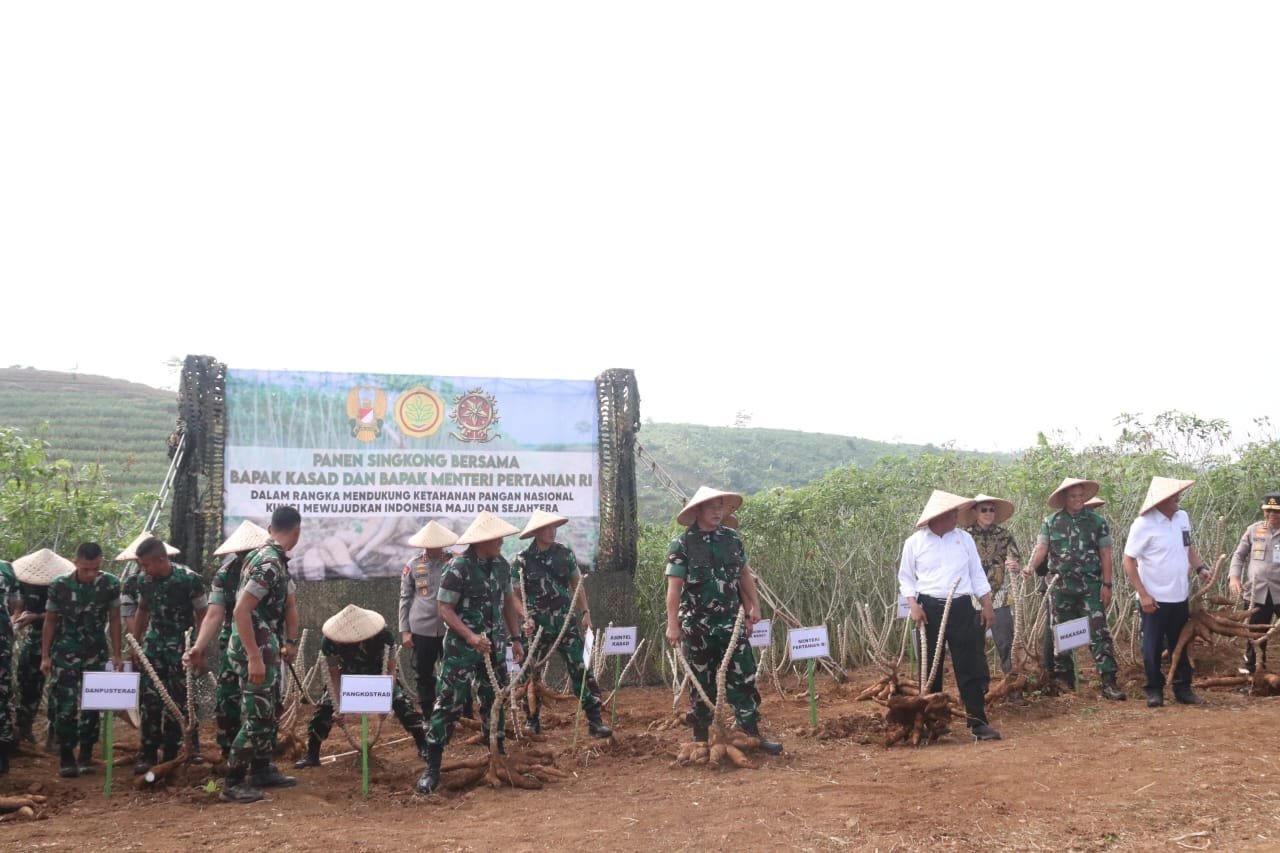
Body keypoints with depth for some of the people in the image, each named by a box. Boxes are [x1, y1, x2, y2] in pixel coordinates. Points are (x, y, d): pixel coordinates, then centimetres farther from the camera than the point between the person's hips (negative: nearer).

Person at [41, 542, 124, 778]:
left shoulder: (110, 584, -8)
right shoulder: (60, 586, -11)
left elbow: (114, 620, 1)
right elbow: (50, 621, 0)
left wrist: (116, 654, 0)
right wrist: (45, 656, -1)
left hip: (96, 654, 2)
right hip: (65, 653, -1)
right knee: (66, 706, -5)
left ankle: (86, 756, 15)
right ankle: (66, 758, 3)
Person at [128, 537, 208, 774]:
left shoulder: (189, 580, -17)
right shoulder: (143, 580, -1)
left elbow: (202, 616, -10)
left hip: (181, 648, -4)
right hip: (153, 646, 4)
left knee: (178, 702, 0)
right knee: (150, 701, 2)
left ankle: (171, 754, 9)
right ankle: (148, 755, 9)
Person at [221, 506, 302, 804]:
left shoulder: (278, 561, 9)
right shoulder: (268, 564, -22)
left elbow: (288, 604, 20)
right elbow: (241, 610, -27)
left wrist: (290, 642, 16)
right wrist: (254, 657, -26)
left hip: (267, 648, 10)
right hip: (254, 649, -10)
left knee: (266, 712, 17)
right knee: (255, 716, -6)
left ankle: (261, 770, 27)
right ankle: (232, 783, 0)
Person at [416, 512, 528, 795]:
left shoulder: (501, 565, 3)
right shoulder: (458, 567, -17)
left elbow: (508, 602, 15)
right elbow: (445, 609, -17)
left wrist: (515, 638, 13)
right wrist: (470, 636, -27)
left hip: (493, 646, 6)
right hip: (461, 648, -6)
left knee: (495, 700, 15)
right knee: (448, 704, -7)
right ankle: (432, 768, -2)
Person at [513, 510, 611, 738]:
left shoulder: (565, 553, 2)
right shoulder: (522, 560, -6)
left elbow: (577, 584, 11)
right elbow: (515, 596, -3)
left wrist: (586, 612, 4)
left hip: (566, 623, 1)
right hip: (537, 626, -1)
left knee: (581, 670, -5)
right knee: (531, 674, 8)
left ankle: (595, 720, -3)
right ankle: (532, 721, 23)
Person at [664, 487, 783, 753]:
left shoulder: (732, 538, 5)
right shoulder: (682, 544, -8)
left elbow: (745, 574, 15)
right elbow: (674, 587, -12)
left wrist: (754, 606, 7)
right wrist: (673, 625, -16)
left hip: (731, 621, 3)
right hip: (698, 625, -3)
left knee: (743, 677, -1)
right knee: (703, 682, 6)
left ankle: (752, 735, 4)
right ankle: (701, 738, 19)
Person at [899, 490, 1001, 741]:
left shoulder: (964, 538, 8)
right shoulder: (914, 542, 1)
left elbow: (977, 574, 12)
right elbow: (906, 579, 6)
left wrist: (987, 606, 6)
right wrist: (913, 605, -8)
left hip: (962, 608, 2)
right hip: (930, 609, -1)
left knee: (971, 666, -3)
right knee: (930, 667, 6)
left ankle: (977, 721, 1)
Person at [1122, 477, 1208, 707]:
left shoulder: (1182, 517, 3)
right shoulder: (1144, 524, -16)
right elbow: (1129, 561, -14)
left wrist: (1200, 568, 3)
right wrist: (1143, 595, -18)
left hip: (1179, 598, 6)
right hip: (1154, 600, -6)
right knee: (1153, 648, 4)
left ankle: (1182, 688, 25)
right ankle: (1154, 690, 16)